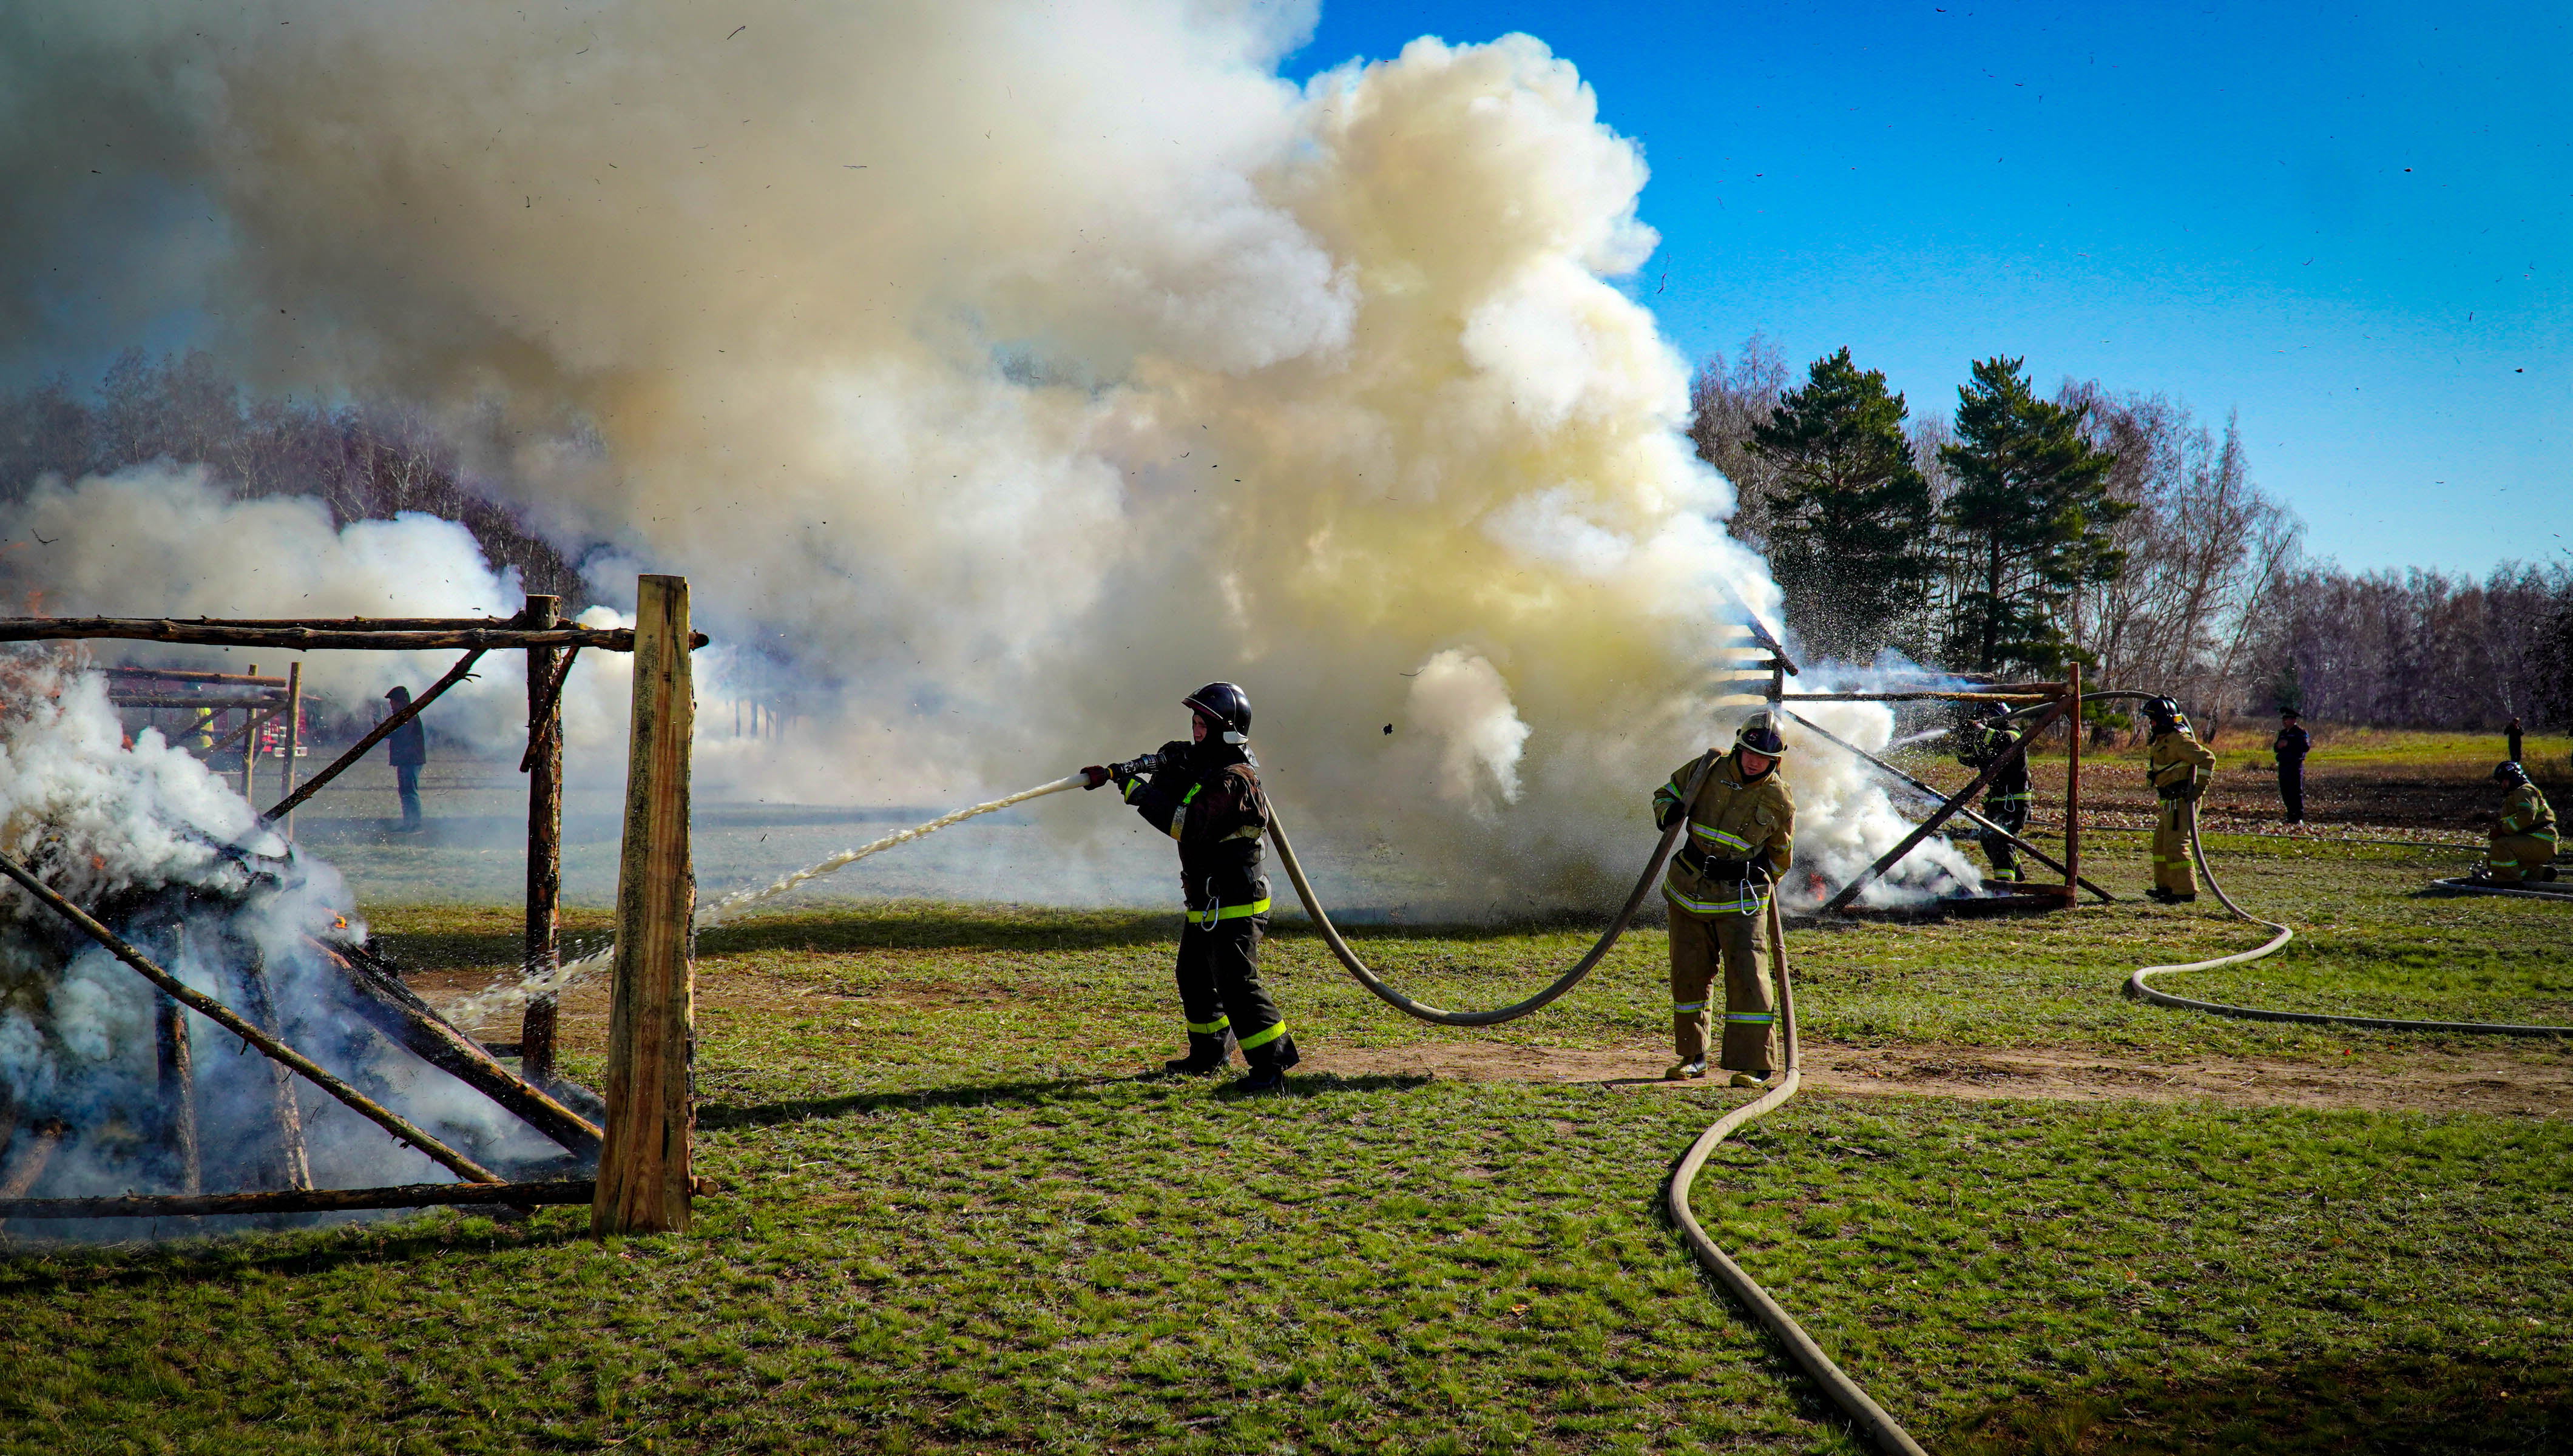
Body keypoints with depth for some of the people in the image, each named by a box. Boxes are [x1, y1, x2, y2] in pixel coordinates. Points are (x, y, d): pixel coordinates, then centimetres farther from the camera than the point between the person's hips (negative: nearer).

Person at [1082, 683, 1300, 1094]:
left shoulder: (1232, 781, -21)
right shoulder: (1203, 765, 11)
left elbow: (1186, 824, -30)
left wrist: (1136, 789, -25)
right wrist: (1118, 774, -6)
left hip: (1234, 905, -11)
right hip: (1206, 901, 11)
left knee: (1236, 982, -14)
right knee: (1195, 976, 22)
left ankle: (1271, 1066, -12)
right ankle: (1210, 1053, 38)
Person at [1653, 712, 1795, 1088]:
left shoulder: (1779, 800, -2)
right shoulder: (1708, 769, -1)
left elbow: (1781, 856, 13)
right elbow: (1667, 792, 13)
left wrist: (1756, 877, 1)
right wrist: (1668, 811, -9)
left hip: (1739, 901, -2)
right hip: (1688, 893, 3)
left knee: (1747, 977, -12)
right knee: (1688, 975, 7)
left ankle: (1754, 1064, -6)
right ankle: (1693, 1057, 21)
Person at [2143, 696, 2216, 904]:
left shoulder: (2179, 740, -17)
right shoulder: (2162, 741, 14)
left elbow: (2207, 759, -23)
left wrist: (2199, 788, -24)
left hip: (2182, 801, -11)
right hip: (2170, 801, 11)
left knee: (2175, 845, -12)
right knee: (2161, 843, 17)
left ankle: (2186, 891, -9)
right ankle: (2165, 886, 27)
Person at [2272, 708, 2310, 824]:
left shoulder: (2300, 732, -5)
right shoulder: (2283, 733, 18)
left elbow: (2306, 747, -18)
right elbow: (2276, 749, 20)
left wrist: (2288, 744, -20)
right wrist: (2278, 746, -4)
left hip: (2295, 766, -7)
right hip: (2283, 766, 8)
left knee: (2297, 792, -6)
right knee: (2285, 793, 7)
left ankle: (2299, 818, -4)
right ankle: (2291, 816, 14)